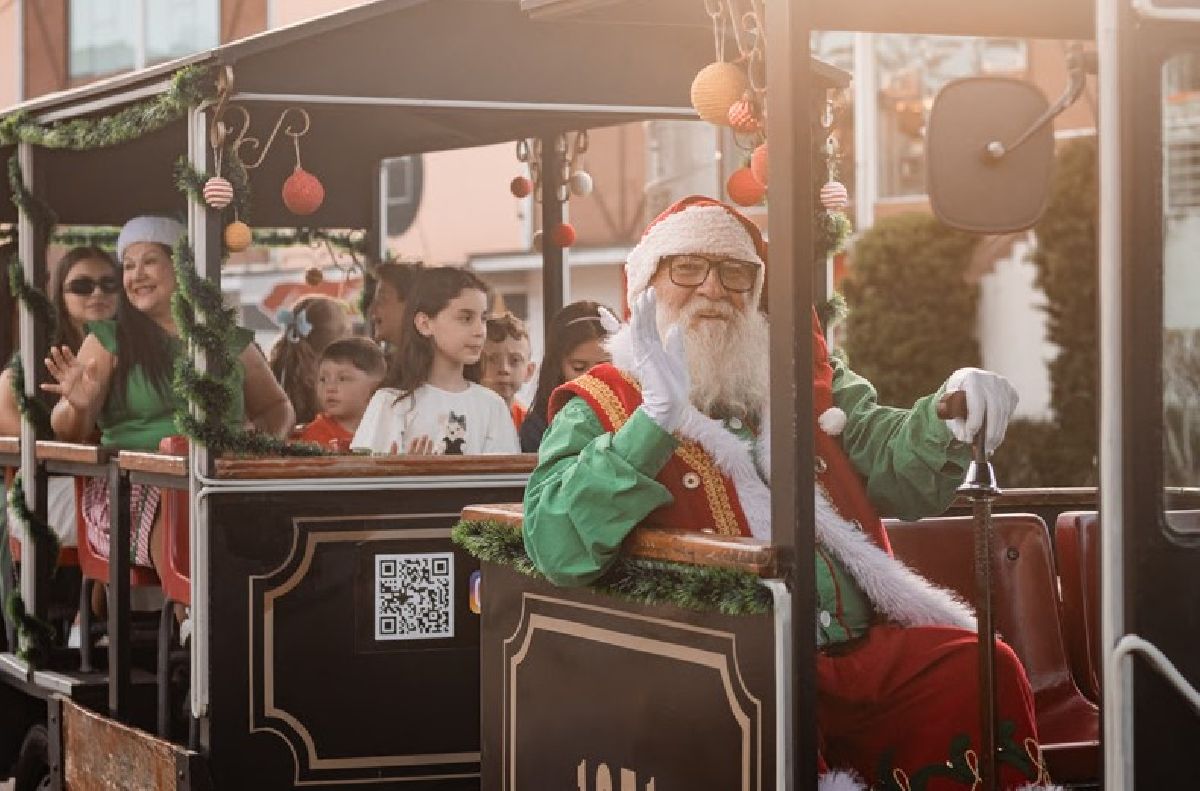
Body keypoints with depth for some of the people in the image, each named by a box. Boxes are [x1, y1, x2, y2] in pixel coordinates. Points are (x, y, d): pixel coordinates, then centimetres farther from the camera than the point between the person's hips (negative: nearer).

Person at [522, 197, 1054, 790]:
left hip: (866, 648, 5)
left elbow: (899, 476, 8)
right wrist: (657, 421, -22)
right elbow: (557, 550, -12)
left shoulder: (811, 383, 20)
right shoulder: (600, 407, 5)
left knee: (981, 667, -17)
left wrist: (948, 417, -14)